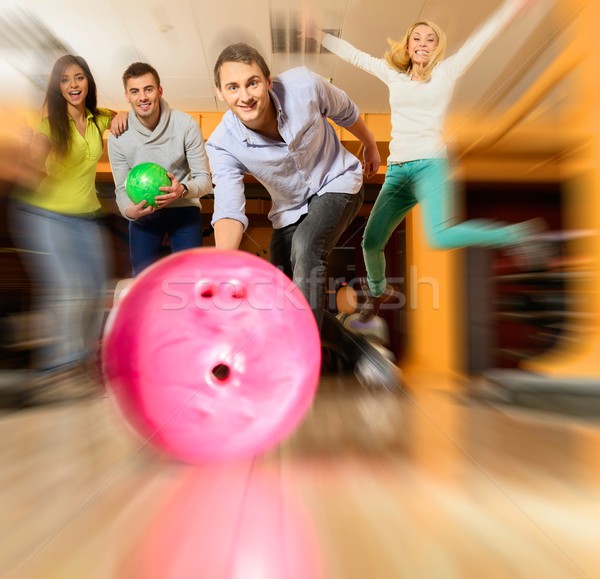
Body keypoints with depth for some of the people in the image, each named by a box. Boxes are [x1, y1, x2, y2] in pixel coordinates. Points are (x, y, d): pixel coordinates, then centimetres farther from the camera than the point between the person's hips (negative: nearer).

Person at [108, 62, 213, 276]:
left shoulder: (186, 125, -15)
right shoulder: (118, 136, -8)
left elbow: (204, 179, -13)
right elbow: (122, 188, -2)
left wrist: (183, 190, -35)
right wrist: (128, 210, -25)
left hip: (184, 208, -2)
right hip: (143, 213, 2)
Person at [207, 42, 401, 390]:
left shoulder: (304, 85, -19)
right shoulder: (223, 145, -18)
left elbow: (345, 112, 2)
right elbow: (229, 208, -31)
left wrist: (371, 147, 17)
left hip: (337, 184, -2)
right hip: (290, 209, 3)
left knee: (306, 246, -35)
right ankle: (357, 352, 16)